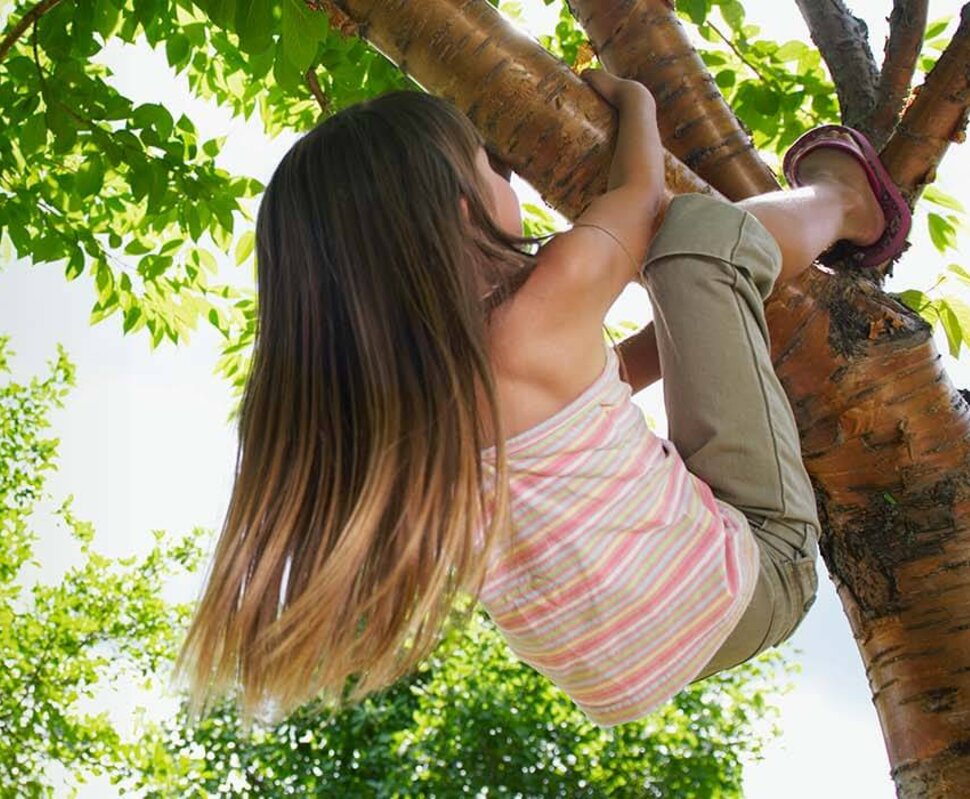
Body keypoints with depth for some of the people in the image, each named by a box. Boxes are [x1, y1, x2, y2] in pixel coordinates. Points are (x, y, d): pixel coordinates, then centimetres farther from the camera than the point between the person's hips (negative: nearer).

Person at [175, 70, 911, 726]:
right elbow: (643, 196, -3)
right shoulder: (541, 325, -27)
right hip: (745, 580, -7)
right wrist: (632, 96, 18)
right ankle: (842, 201, 26)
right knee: (703, 226, -3)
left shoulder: (369, 410, -7)